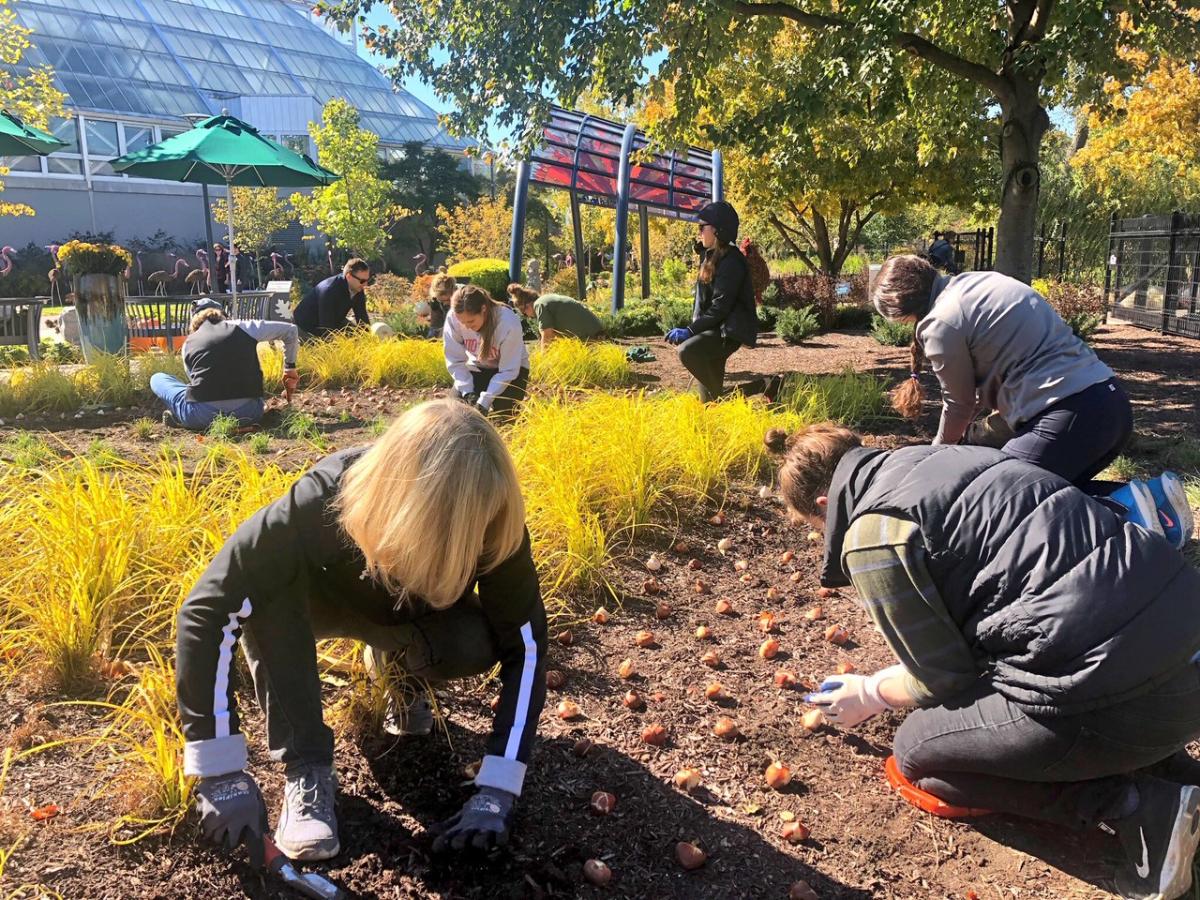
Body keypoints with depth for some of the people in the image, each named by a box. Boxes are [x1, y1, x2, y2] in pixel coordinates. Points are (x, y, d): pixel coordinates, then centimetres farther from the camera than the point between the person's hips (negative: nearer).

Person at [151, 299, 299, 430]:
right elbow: (290, 329, 22)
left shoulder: (188, 343, 18)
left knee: (157, 378, 27)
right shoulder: (241, 327, 16)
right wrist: (290, 368, 33)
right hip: (248, 414, -1)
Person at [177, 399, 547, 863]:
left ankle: (397, 661, 6)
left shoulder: (490, 525, -34)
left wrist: (497, 791, -34)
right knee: (264, 587, -35)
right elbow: (208, 612, -38)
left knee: (475, 644, -30)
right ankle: (306, 768, -21)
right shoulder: (324, 502, -41)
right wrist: (222, 772, -38)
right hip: (324, 601, -1)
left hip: (414, 615, 2)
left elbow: (525, 647, -28)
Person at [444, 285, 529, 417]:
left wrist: (484, 401, -33)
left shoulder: (509, 323, -34)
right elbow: (455, 361, -15)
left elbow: (508, 371, -26)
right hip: (478, 367, 3)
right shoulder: (453, 318, -26)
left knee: (502, 412, -23)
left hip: (511, 367, -3)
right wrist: (467, 391, -28)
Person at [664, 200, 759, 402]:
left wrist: (691, 331, -21)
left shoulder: (731, 262, -16)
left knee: (688, 351, -30)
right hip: (714, 328, 10)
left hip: (729, 331, -10)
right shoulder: (710, 256, 14)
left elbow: (721, 306, -21)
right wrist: (693, 329, 7)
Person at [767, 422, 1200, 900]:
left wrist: (870, 695, 20)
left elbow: (943, 680, 0)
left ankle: (1138, 806, 2)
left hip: (1121, 695, -8)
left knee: (916, 751, 13)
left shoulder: (873, 536, -8)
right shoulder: (935, 459, 16)